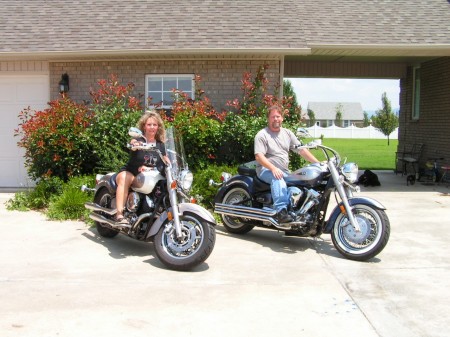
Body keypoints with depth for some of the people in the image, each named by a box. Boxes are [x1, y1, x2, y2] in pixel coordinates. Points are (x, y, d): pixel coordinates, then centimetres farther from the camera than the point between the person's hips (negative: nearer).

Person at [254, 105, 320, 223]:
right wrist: (273, 168, -28)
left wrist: (318, 163, 2)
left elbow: (301, 150, 13)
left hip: (285, 171, 6)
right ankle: (281, 211, -48)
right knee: (278, 180, -38)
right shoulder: (262, 135, 0)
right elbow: (259, 156, -12)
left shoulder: (287, 133, 18)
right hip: (266, 170, -6)